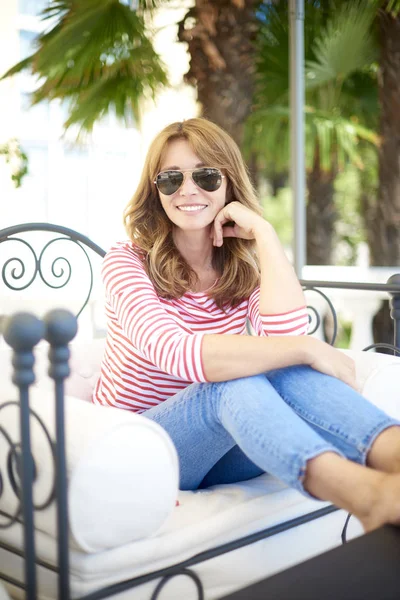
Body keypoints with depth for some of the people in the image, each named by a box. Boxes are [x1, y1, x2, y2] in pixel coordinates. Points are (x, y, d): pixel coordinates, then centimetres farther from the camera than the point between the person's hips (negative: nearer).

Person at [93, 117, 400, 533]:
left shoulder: (246, 267, 3)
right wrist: (309, 349, -33)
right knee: (236, 382, -35)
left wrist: (263, 234, -16)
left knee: (285, 372, -29)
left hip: (221, 449, 4)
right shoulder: (126, 261, -10)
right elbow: (177, 353, -30)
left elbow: (288, 336, -20)